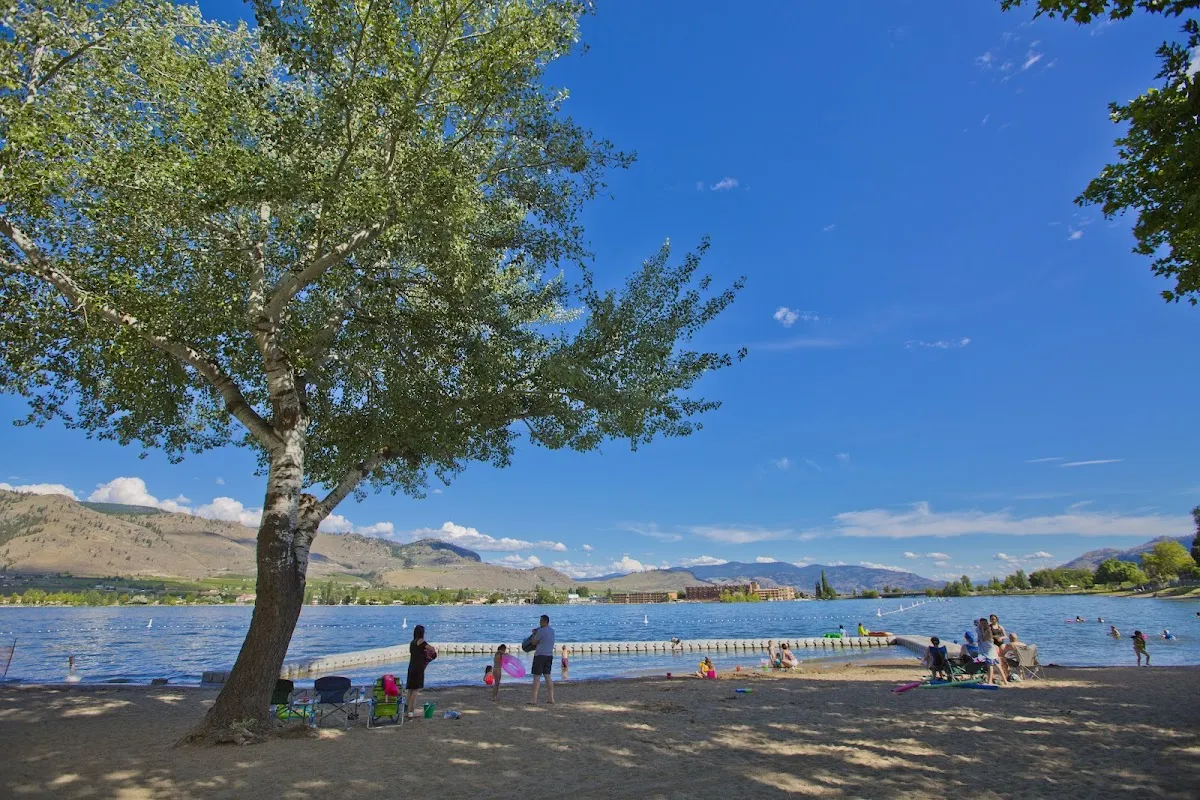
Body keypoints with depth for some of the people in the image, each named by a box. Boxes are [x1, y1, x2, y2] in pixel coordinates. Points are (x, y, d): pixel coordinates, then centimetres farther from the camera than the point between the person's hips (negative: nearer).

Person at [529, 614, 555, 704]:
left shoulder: (540, 631, -14)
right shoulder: (552, 630, 11)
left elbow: (534, 642, -5)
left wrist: (534, 634, 10)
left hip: (540, 655, -8)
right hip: (549, 655, 8)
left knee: (536, 677, -2)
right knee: (548, 677, 10)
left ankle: (534, 700, -1)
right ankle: (551, 699, 9)